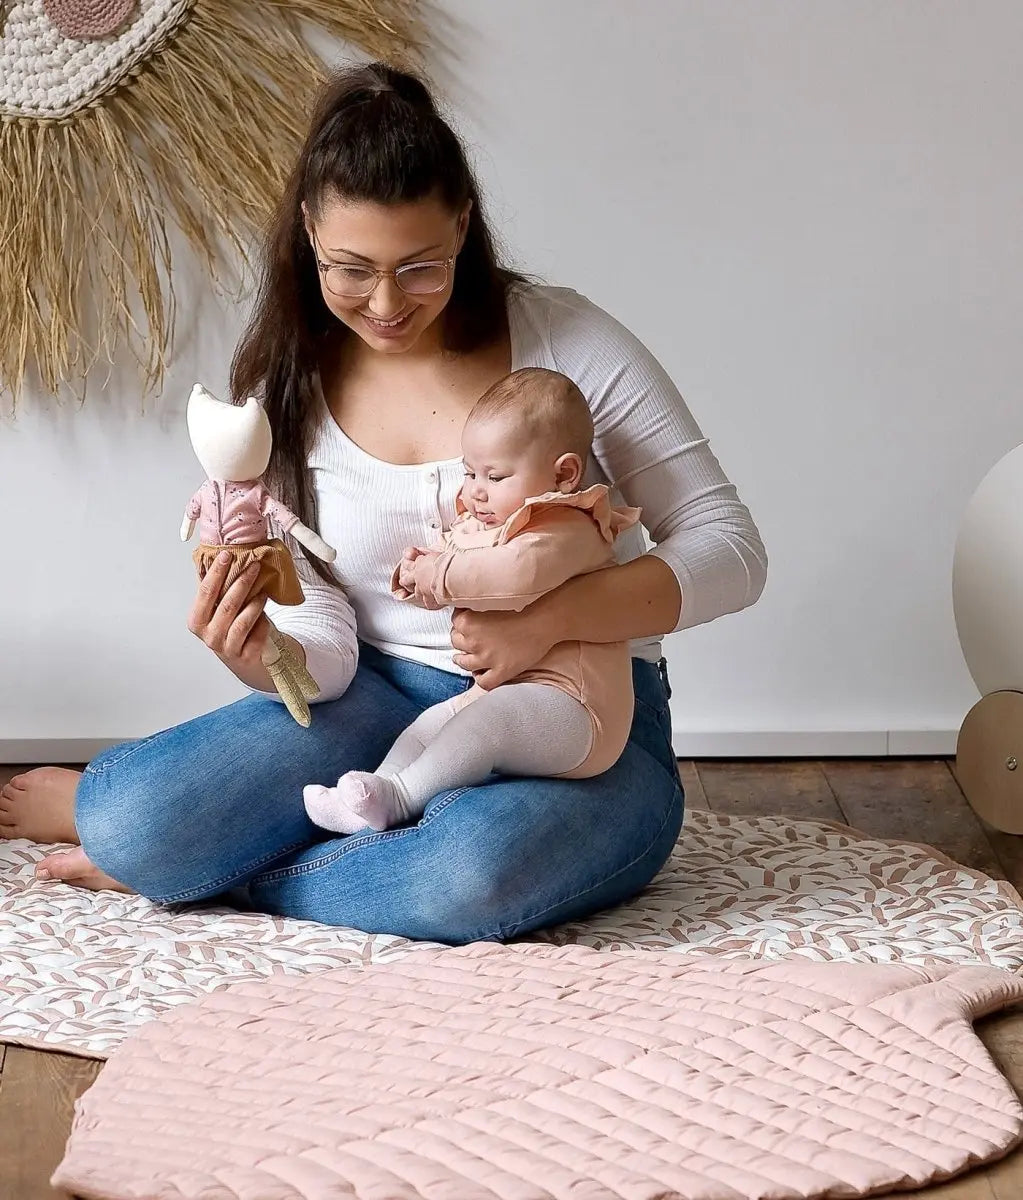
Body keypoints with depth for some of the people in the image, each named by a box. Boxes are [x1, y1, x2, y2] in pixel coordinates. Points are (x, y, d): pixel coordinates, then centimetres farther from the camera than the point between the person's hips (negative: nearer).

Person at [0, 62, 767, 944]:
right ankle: (106, 806, 15)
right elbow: (324, 651, -3)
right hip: (389, 706, 2)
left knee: (473, 872, -38)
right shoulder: (283, 395, 0)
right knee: (133, 824, -23)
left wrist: (551, 618, -26)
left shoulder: (565, 340, -8)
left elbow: (729, 548, -10)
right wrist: (267, 658, -28)